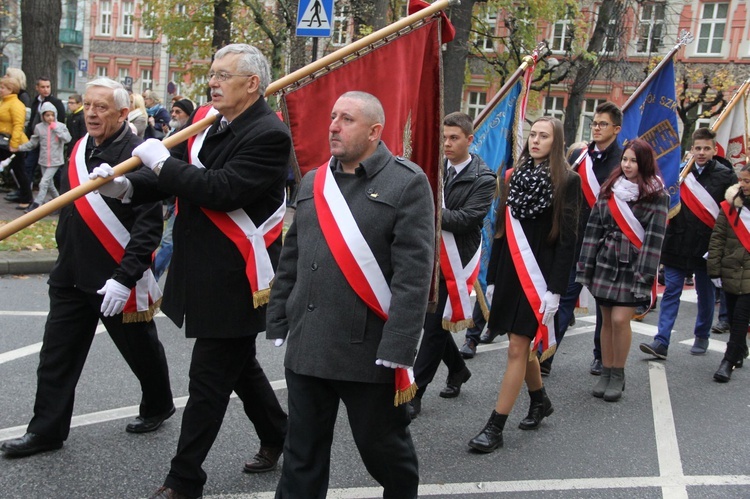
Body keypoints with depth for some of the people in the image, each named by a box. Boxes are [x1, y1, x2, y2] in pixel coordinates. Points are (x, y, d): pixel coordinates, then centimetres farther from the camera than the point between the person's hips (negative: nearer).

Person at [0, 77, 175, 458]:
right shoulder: (80, 150, 7)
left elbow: (149, 224, -21)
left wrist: (125, 277, -24)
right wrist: (64, 255, 18)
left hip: (117, 280, -7)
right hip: (71, 277, 7)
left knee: (140, 349, 13)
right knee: (56, 355, 9)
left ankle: (157, 406, 36)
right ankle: (47, 430, 21)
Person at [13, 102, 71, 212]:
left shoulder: (61, 126, -3)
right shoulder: (39, 127, 2)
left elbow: (67, 139, -17)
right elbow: (32, 143, 9)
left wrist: (56, 128, -16)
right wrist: (19, 148, 3)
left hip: (55, 161, -4)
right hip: (43, 161, 4)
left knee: (44, 182, -11)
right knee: (49, 183, 13)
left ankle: (36, 204, -6)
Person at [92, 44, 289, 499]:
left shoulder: (269, 134, -17)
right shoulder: (207, 121, 8)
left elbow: (222, 189, -27)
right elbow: (174, 180, 11)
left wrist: (162, 161, -17)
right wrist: (128, 186, -6)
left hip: (232, 278, -9)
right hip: (201, 270, 9)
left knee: (209, 380, 1)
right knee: (237, 362, 23)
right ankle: (277, 437, 43)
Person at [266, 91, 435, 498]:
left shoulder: (407, 183, -8)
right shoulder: (312, 183, 12)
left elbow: (414, 273, -14)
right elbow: (291, 259, 16)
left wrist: (397, 350, -19)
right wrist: (278, 322, 11)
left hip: (368, 349, -5)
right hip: (306, 346, 5)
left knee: (383, 447, 12)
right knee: (302, 450, 14)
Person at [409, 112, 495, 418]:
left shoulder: (483, 180, -7)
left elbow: (466, 219, -18)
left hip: (454, 261, -5)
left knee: (434, 325, -3)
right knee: (433, 322, 15)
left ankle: (415, 392, 5)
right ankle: (458, 370, 38)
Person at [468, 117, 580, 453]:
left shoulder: (567, 181, -5)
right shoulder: (515, 175, 9)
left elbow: (567, 239, -9)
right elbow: (502, 229, 10)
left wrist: (555, 289, -15)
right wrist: (492, 278, 9)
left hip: (539, 274, -5)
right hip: (510, 270, 5)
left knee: (518, 349, -5)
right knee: (523, 344, 16)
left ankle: (495, 428, 0)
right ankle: (540, 401, 39)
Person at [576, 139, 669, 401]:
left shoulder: (656, 196, -3)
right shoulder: (609, 190, 8)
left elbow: (654, 239, -9)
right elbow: (594, 228, 7)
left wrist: (644, 276, -14)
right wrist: (586, 267, 3)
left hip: (633, 266, -4)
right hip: (606, 263, 4)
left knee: (620, 319, -9)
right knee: (607, 320, 7)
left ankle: (618, 375, 10)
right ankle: (606, 372, 19)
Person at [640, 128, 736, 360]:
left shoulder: (725, 175, -2)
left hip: (707, 246, -1)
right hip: (677, 244, 1)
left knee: (705, 293, 12)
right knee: (671, 292, -1)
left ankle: (702, 337, 30)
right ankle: (661, 342, -1)